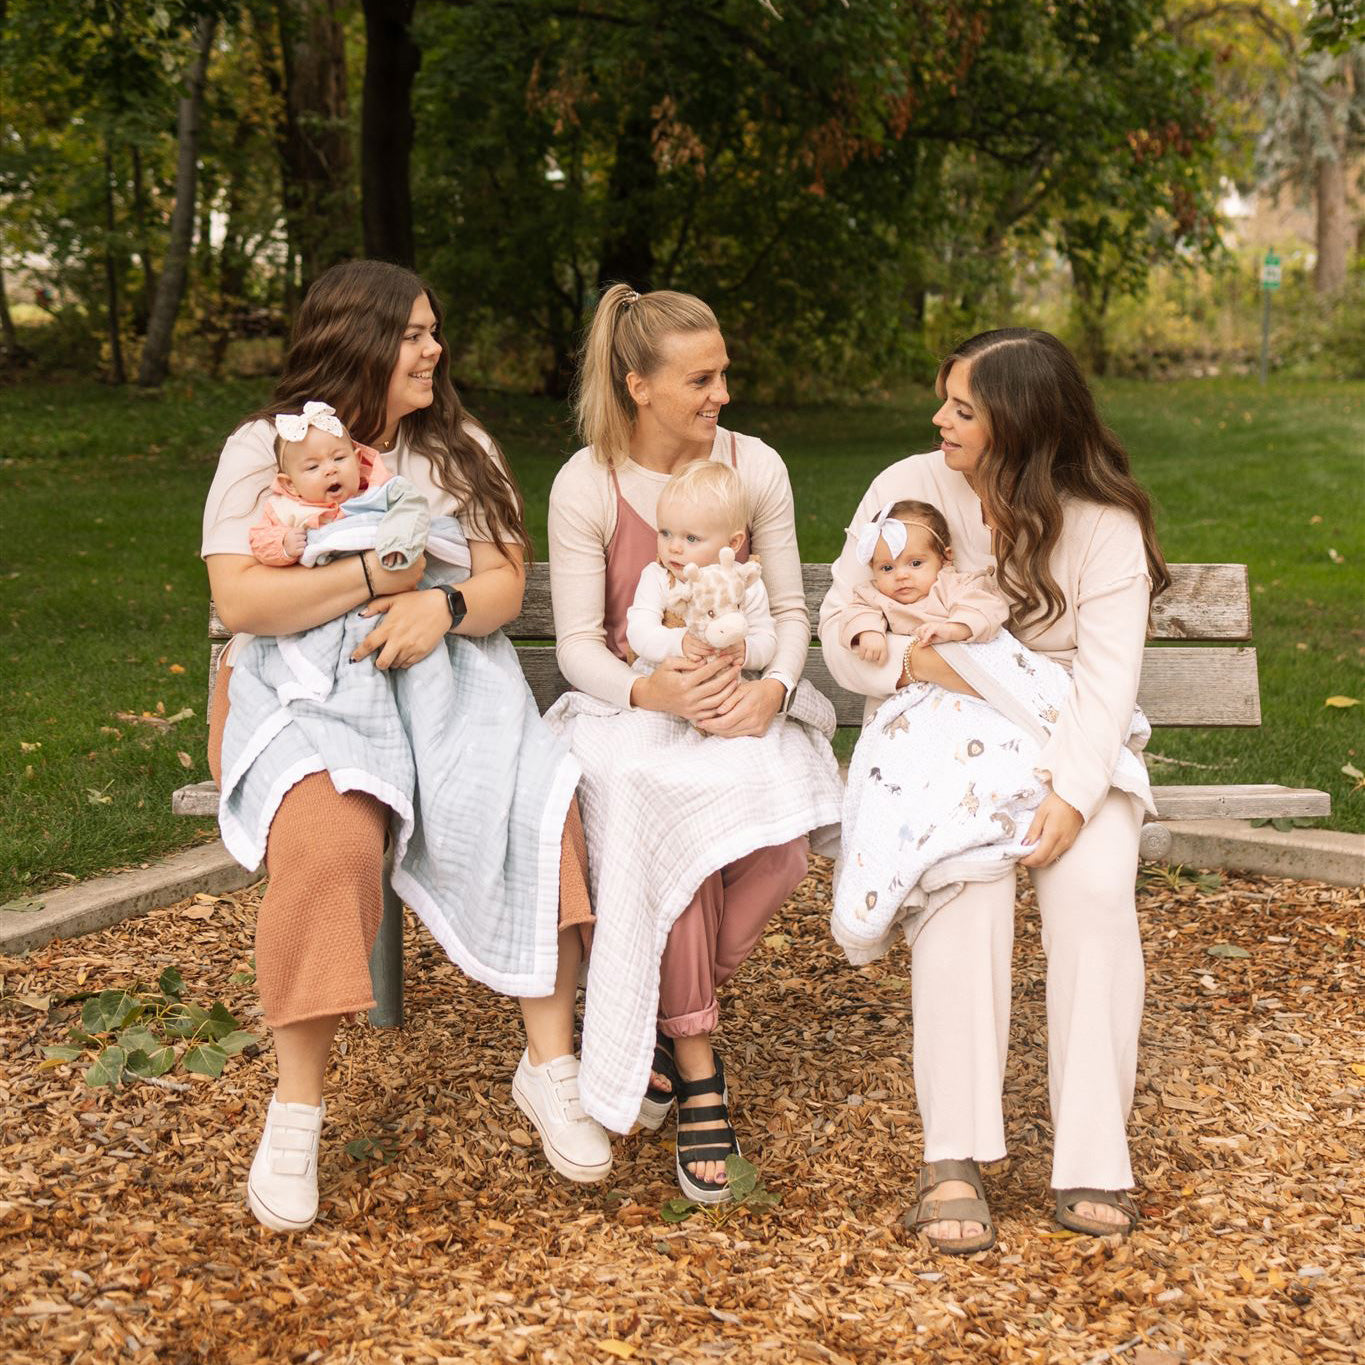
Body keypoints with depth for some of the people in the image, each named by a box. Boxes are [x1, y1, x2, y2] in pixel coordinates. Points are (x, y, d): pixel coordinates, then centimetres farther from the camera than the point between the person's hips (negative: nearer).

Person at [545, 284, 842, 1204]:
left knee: (777, 848, -30)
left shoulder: (755, 467, 2)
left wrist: (772, 688, -19)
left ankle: (661, 1022, -7)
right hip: (629, 707, -2)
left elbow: (791, 611, 4)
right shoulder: (586, 485, -5)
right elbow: (579, 645, -7)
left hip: (739, 702, 2)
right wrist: (655, 691, -28)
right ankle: (697, 1069, -23)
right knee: (669, 813, -36)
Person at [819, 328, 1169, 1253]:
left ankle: (1093, 1152, -19)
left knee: (1096, 882, -30)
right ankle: (955, 1153, -28)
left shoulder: (1104, 527, -5)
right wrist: (914, 658, -19)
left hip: (1066, 747, 0)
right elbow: (841, 627, 3)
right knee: (965, 884, -31)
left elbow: (1108, 675, -13)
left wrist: (1074, 795, -29)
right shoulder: (908, 489, 0)